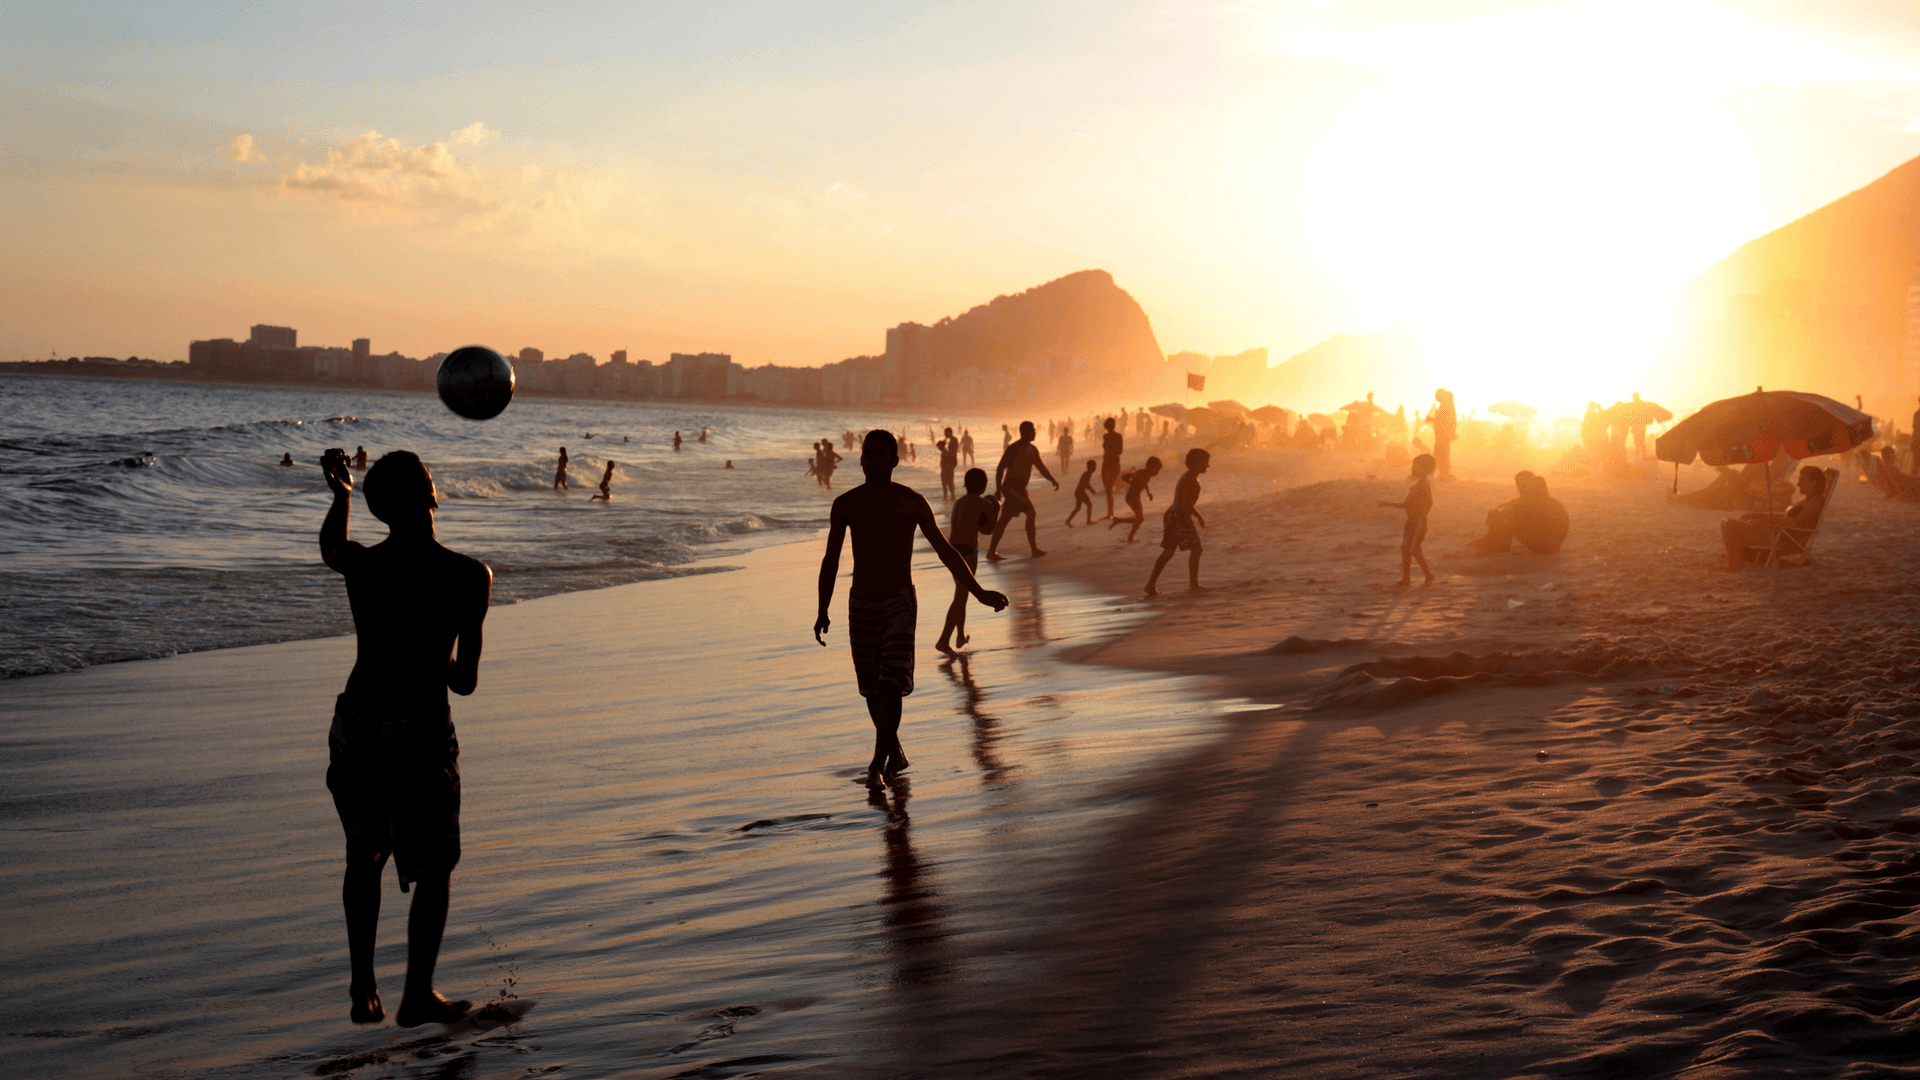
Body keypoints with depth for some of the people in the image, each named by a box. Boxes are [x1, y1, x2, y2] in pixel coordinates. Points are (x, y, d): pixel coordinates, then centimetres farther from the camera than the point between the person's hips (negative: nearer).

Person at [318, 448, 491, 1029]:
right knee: (434, 867, 12)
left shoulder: (361, 565, -4)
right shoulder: (468, 577, -12)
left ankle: (363, 991, 25)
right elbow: (465, 681, -7)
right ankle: (417, 996, 17)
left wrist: (340, 495, 39)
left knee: (363, 857, 20)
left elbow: (329, 548, 23)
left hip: (356, 723, 4)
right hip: (420, 730, -4)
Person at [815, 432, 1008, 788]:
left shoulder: (912, 502, -2)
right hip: (861, 605, 3)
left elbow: (944, 550, 5)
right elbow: (830, 560, 7)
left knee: (892, 686, -16)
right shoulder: (846, 504, 2)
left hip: (899, 605, -2)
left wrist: (979, 593, 6)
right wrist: (822, 611, 0)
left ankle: (877, 765, -15)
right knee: (872, 690, 8)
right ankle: (896, 754, 28)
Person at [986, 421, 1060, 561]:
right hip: (1012, 488, -9)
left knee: (1004, 521, 7)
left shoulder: (1032, 450, 14)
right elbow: (1000, 468, -15)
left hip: (1019, 489, 9)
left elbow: (1041, 467, 20)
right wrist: (998, 490, -20)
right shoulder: (1014, 448, -13)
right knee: (1031, 513, -13)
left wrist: (1053, 480, 5)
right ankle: (1034, 549, -9)